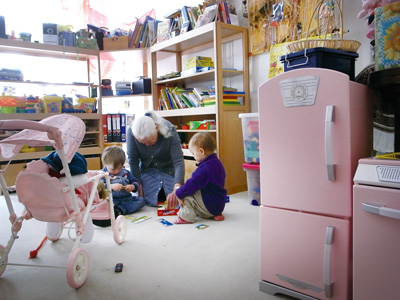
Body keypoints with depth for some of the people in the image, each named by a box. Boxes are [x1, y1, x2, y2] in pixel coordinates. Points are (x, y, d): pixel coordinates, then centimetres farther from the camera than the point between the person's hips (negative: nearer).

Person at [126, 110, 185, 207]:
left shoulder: (170, 131, -29)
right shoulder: (131, 132, -25)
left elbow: (178, 162, -33)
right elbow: (133, 161, -16)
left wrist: (177, 188, -45)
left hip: (169, 170, -1)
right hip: (147, 171, 1)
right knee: (152, 203, -10)